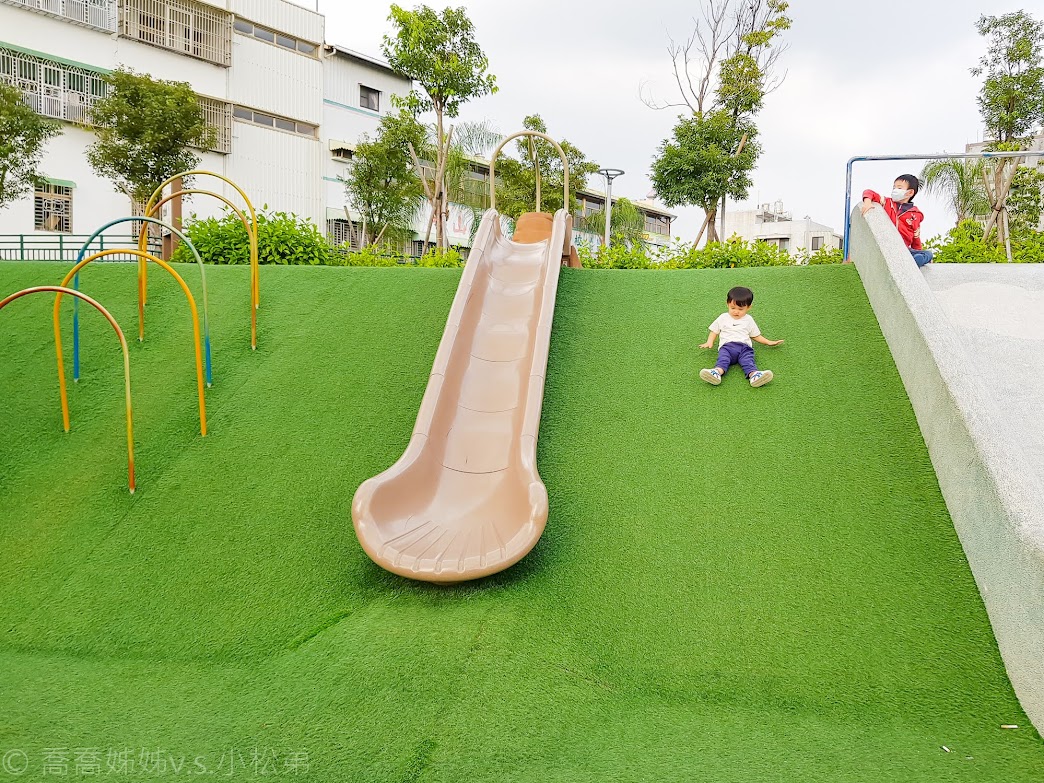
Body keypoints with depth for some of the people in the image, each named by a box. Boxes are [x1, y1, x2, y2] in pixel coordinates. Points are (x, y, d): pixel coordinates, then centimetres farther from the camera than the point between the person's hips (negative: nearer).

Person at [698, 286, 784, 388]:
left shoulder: (748, 320, 25)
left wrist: (768, 342, 21)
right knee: (723, 358, -34)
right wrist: (709, 342, 5)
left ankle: (753, 374, -59)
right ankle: (717, 372, -63)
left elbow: (755, 335, 31)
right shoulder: (723, 318, 23)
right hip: (727, 345, -1)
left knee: (748, 360, -31)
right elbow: (714, 331, 24)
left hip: (744, 346, 1)